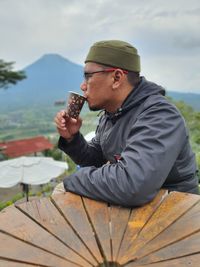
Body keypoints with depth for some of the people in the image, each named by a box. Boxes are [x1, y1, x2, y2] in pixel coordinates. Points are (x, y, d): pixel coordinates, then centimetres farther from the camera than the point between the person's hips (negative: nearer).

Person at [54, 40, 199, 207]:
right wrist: (72, 138, -7)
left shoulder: (160, 116, -24)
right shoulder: (110, 114, 3)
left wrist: (72, 181, -22)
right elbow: (95, 161, 11)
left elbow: (130, 186, -38)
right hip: (122, 206, 7)